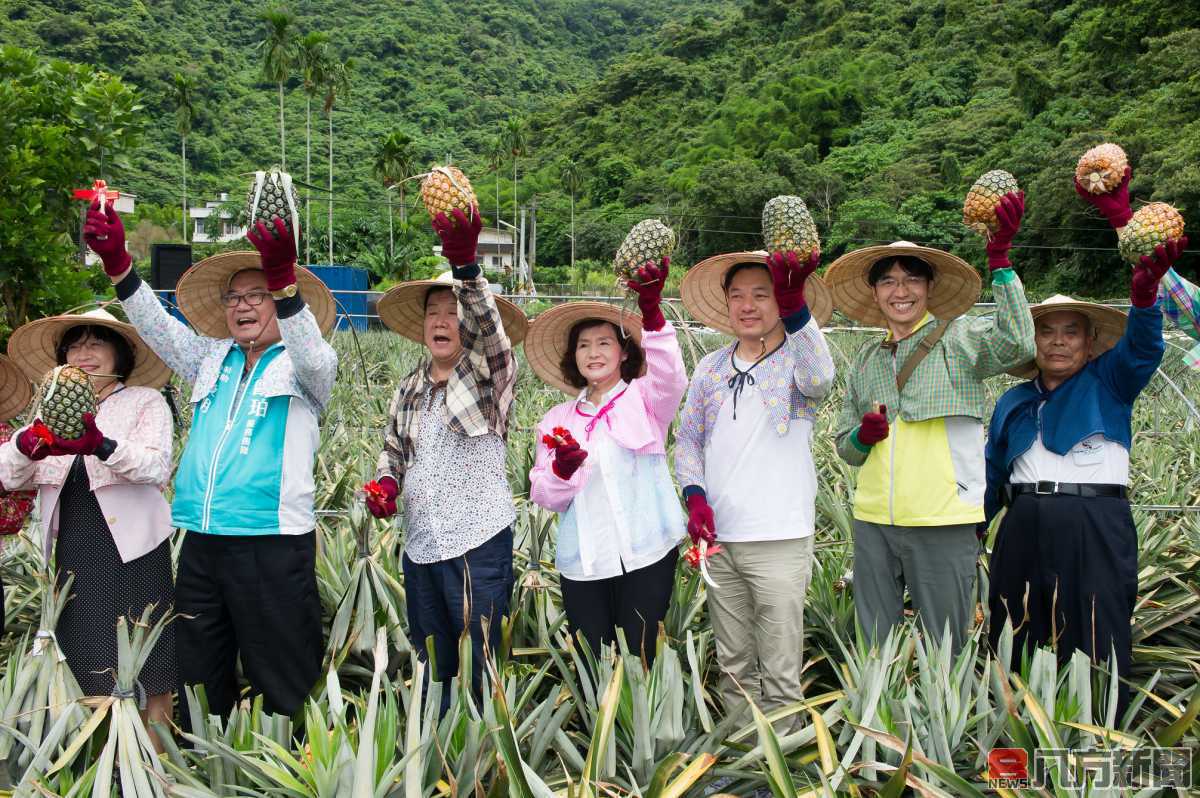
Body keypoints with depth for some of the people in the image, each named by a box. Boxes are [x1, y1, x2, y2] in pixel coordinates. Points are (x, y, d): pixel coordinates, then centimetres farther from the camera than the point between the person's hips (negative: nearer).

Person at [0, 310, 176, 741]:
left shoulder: (145, 400, 2)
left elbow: (157, 466, -14)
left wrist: (101, 445, -32)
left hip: (131, 550, -4)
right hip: (72, 553, 4)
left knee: (147, 671, 0)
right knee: (89, 666, 7)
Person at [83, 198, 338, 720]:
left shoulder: (300, 366, 2)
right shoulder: (213, 359, 17)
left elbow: (315, 357, -20)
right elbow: (160, 329, 7)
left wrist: (284, 281, -36)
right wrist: (116, 262, -8)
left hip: (272, 544, -6)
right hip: (201, 542, 6)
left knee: (281, 686, 0)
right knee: (200, 681, 15)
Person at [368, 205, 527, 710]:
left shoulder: (489, 374, -3)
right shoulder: (408, 390, 13)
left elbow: (489, 326, -23)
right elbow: (392, 451, 23)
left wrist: (465, 261, -38)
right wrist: (385, 484, 0)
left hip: (478, 542, -6)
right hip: (420, 545, 6)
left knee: (482, 668, -4)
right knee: (432, 667, 15)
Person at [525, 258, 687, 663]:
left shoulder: (644, 400, 4)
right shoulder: (558, 419, 12)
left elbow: (671, 379, -20)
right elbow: (545, 496, 10)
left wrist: (652, 315, -34)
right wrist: (561, 470, -13)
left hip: (646, 554, -3)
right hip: (582, 562, 3)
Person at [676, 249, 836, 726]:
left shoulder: (796, 359, -4)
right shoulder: (710, 368, 9)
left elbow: (818, 379, -28)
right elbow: (687, 439, 15)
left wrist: (794, 305, -44)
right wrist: (694, 495, -3)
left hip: (779, 542, -4)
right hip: (718, 539, 4)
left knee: (780, 675, 1)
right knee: (733, 666, 16)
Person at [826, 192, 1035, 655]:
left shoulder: (958, 338, -1)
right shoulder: (866, 360, 13)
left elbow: (1016, 344, -23)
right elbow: (845, 446, 18)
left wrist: (999, 258, -26)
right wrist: (863, 435, -5)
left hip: (943, 522, -5)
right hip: (873, 521, 5)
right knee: (875, 649, 14)